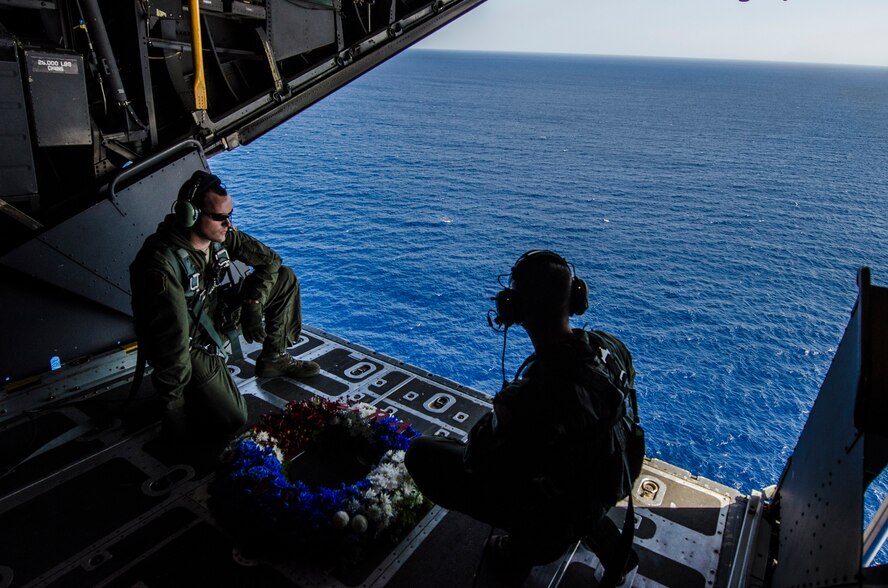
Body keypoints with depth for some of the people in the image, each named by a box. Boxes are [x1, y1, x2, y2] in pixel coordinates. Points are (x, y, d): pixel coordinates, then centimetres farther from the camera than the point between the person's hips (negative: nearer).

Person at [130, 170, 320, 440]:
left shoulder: (222, 234, -11)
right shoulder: (162, 263, -34)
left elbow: (269, 260, 3)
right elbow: (171, 337, -32)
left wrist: (253, 302, -11)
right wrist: (173, 401, -27)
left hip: (214, 318, 8)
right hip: (188, 343, -7)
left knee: (285, 278, 0)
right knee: (231, 419, -19)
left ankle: (273, 359, 13)